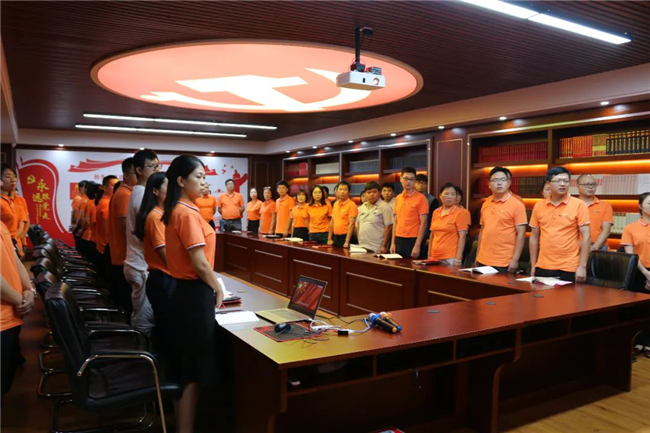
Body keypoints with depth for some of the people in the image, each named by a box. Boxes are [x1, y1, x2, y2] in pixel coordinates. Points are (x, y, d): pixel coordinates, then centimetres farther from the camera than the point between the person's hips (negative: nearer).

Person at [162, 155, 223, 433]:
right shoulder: (188, 213, -19)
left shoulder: (175, 211, 10)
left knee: (185, 367, 19)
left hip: (185, 290, 10)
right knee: (192, 370, 2)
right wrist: (217, 289, -6)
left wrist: (212, 285, 16)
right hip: (195, 294, -10)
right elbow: (200, 264, -21)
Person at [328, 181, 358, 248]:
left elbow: (351, 224, -16)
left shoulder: (351, 205, -11)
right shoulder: (335, 204, 10)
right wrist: (329, 238, 11)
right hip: (336, 237, 6)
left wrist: (347, 242, -21)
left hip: (345, 237, -6)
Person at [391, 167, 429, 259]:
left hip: (413, 241, -5)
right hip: (399, 241, 5)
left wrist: (417, 245, -16)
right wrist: (393, 242, 9)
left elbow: (423, 224, -10)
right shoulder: (397, 198, 11)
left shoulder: (421, 198, -7)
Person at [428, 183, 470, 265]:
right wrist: (429, 256, 11)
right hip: (434, 257, 5)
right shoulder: (436, 212, 10)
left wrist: (458, 259, -15)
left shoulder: (460, 212, -4)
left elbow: (462, 236, -9)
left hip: (451, 258, -5)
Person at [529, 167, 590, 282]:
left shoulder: (579, 205, -5)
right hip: (543, 268, 3)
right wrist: (533, 266, 7)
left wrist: (582, 266, -11)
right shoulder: (538, 206, 5)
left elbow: (586, 237, -6)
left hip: (569, 269, -3)